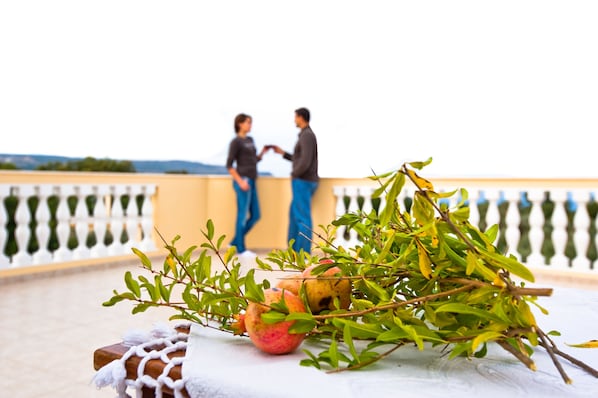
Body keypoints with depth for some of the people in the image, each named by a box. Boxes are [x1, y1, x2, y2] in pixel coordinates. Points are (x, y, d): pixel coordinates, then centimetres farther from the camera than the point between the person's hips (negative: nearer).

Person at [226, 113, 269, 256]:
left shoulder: (250, 140, 19)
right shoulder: (235, 142, -7)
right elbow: (229, 165, -10)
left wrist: (263, 152, 8)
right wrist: (240, 181, -17)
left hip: (250, 182, 9)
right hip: (242, 182, -9)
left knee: (255, 216, 8)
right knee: (243, 216, -2)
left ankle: (234, 243, 17)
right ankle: (241, 249, 8)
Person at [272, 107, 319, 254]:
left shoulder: (307, 135, -15)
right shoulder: (307, 136, 19)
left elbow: (305, 162, -24)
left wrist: (294, 174, -7)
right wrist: (282, 153, 26)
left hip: (303, 182, -10)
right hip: (305, 183, 10)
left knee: (302, 217, -4)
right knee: (294, 214, 15)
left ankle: (304, 251, 2)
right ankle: (294, 248, 21)